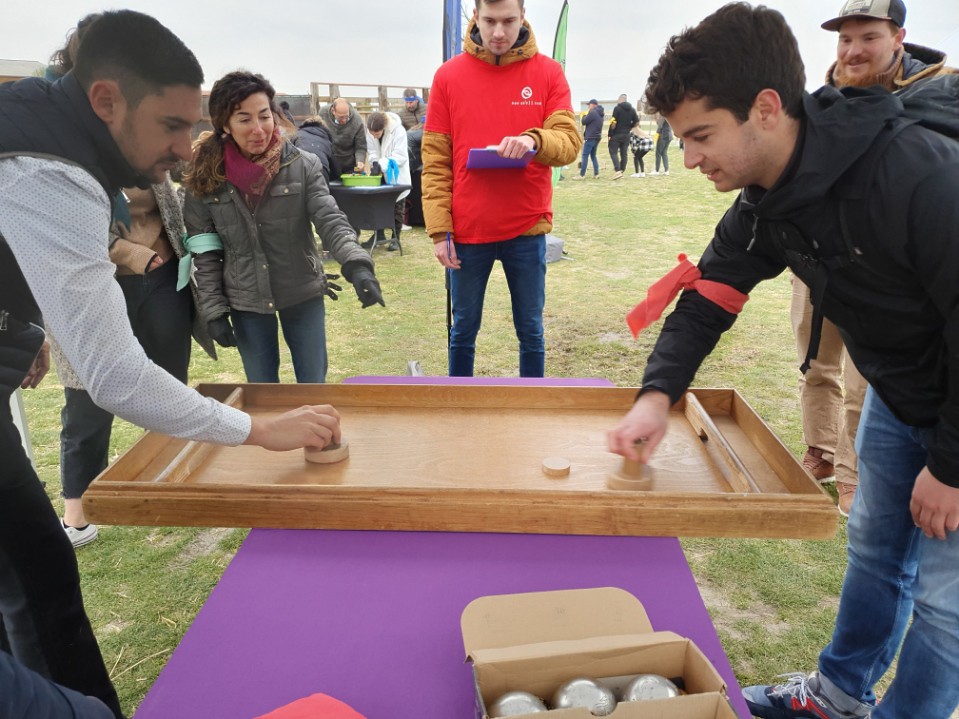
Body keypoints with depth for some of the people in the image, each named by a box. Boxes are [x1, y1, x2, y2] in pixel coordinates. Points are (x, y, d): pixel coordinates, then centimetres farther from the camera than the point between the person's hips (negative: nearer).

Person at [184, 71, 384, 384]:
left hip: (303, 295, -1)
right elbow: (203, 252, -1)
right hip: (245, 303, 1)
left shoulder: (303, 165, -10)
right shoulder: (206, 178, -6)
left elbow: (330, 219, -20)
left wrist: (357, 264, -38)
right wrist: (213, 310, -5)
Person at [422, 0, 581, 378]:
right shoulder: (448, 75, 2)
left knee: (530, 330, 11)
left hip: (527, 228, 0)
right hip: (467, 230, 0)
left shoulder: (548, 72, 2)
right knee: (463, 329, 12)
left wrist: (535, 140, -27)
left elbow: (570, 142, -4)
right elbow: (435, 159, 0)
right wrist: (439, 229, -7)